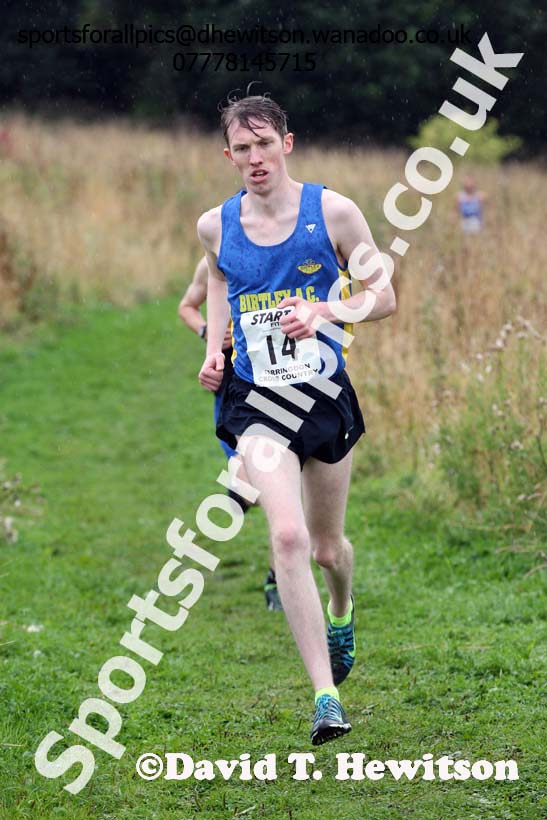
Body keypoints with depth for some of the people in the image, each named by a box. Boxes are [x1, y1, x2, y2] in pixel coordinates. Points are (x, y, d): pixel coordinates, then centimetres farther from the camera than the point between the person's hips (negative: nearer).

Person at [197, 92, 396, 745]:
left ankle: (341, 613, 54)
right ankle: (325, 697, -22)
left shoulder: (333, 211, -5)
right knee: (288, 536, -21)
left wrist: (323, 311, -17)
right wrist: (214, 349, 8)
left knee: (327, 545, 16)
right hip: (256, 399, 0)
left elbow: (383, 297, 1)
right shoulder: (215, 226, 1)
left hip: (326, 396, 0)